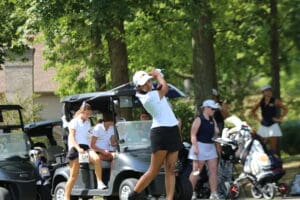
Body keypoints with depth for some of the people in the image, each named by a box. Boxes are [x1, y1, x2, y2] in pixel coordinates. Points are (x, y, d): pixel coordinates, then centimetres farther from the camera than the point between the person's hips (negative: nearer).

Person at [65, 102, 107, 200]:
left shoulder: (88, 123, 21)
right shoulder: (74, 122, 2)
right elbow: (71, 137, -8)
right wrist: (78, 148, -23)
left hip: (85, 147, 5)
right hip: (75, 148, -5)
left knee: (97, 159, -29)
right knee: (74, 175, -7)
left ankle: (100, 183, -28)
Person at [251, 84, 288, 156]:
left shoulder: (275, 101, -6)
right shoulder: (260, 102, 5)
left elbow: (285, 109, -3)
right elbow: (253, 111, 20)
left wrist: (280, 118, -6)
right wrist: (258, 119, 11)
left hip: (273, 125, -4)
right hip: (263, 126, 4)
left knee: (274, 147, -6)